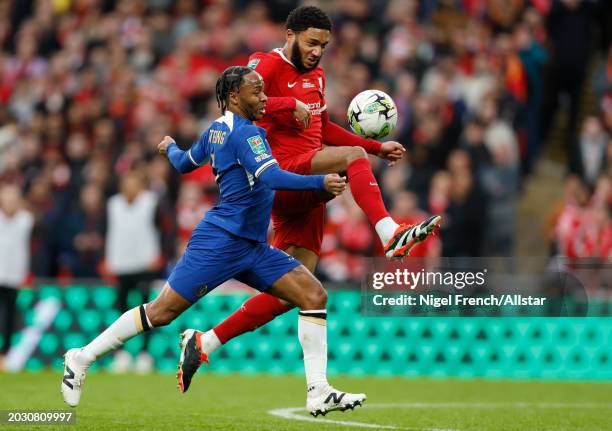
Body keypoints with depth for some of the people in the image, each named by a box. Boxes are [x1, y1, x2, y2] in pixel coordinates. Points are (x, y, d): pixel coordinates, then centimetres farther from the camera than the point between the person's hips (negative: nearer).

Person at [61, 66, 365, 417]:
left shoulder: (216, 131, 14)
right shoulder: (246, 133, -14)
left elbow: (183, 164, 29)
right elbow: (271, 178, -28)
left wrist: (171, 147, 50)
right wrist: (320, 183, -30)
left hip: (252, 246, 10)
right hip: (221, 241, -10)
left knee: (315, 296, -3)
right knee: (161, 312, -5)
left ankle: (319, 393, -7)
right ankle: (81, 359, 10)